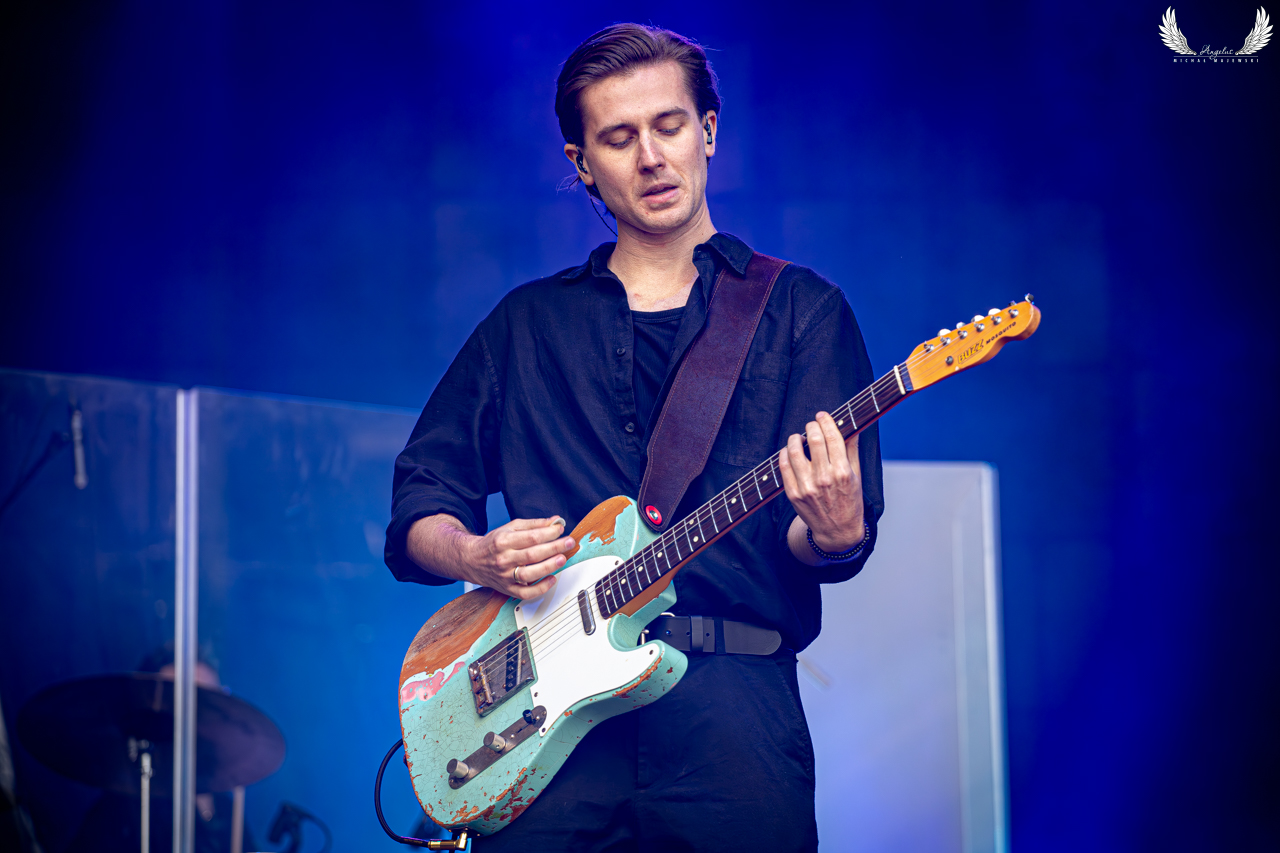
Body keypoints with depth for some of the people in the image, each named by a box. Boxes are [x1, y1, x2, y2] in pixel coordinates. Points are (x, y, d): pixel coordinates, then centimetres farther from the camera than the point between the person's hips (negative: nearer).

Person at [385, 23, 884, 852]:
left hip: (732, 708, -1)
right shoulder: (527, 324, 18)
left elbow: (843, 532, 2)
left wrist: (833, 532, -22)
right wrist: (475, 557, -4)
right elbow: (417, 505, 17)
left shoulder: (800, 308, 10)